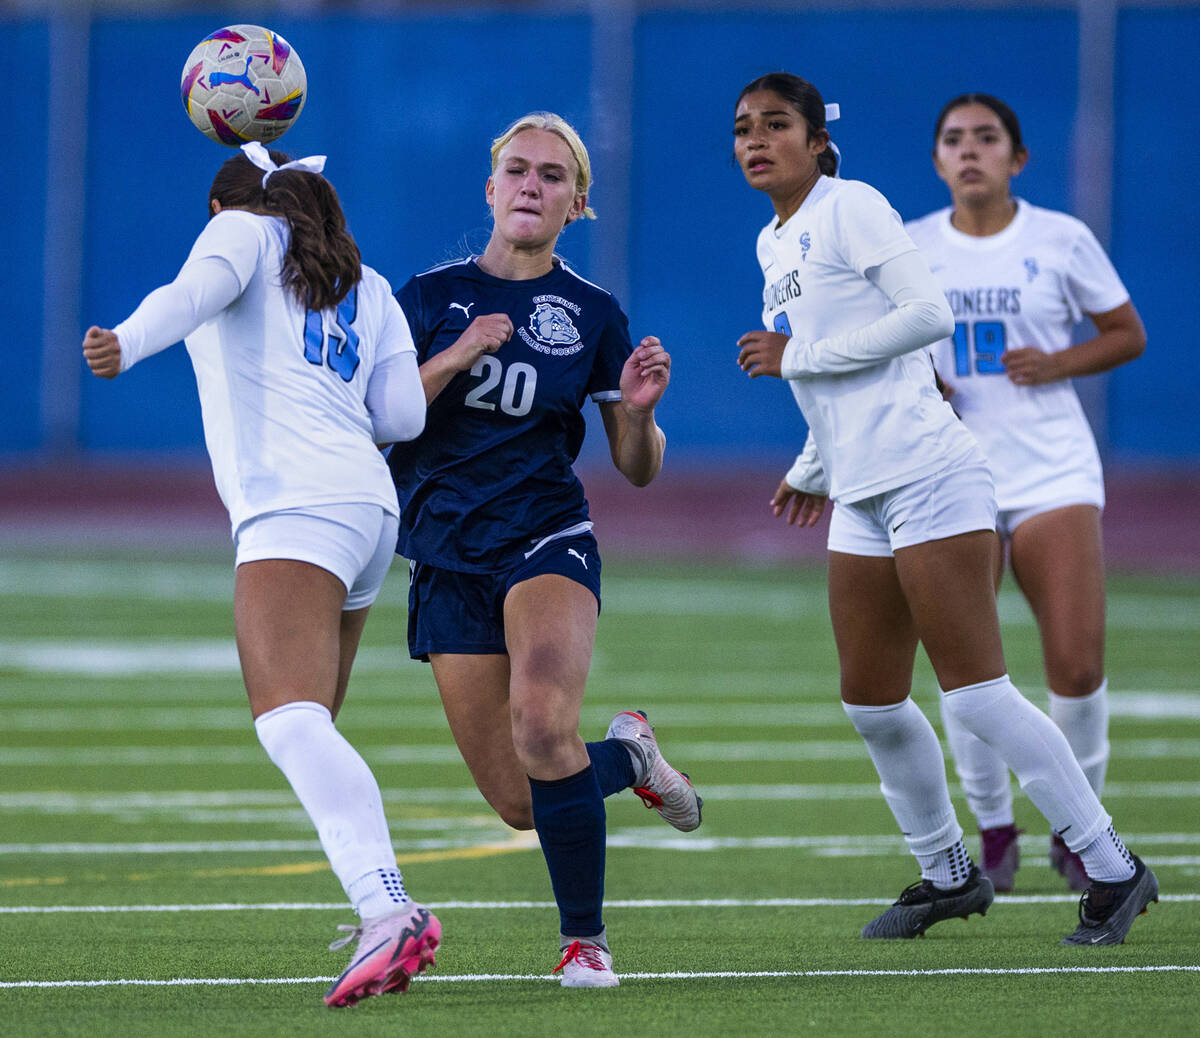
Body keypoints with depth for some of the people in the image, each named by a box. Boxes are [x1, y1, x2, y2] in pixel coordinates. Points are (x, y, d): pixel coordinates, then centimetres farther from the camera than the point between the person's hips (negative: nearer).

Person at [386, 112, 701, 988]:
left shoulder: (592, 315, 4)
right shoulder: (433, 295, 5)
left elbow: (639, 469, 7)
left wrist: (638, 411, -14)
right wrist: (453, 361, -17)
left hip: (548, 539, -2)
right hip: (449, 560, 2)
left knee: (542, 726, -32)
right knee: (520, 803, -1)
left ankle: (585, 938, -16)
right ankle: (624, 754, 33)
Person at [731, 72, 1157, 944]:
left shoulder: (850, 207, -7)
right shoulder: (774, 244, 19)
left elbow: (929, 313, -18)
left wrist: (799, 356, -13)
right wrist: (814, 469, 33)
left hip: (928, 476, -9)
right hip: (861, 500, 9)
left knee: (975, 693, -12)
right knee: (872, 704, 7)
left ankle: (1112, 867, -6)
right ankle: (948, 873, 22)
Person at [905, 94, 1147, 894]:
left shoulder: (1062, 240, 1)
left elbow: (1128, 334, 7)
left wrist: (1057, 363, -10)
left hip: (1054, 474, -1)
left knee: (1078, 663, -10)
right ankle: (993, 832, 15)